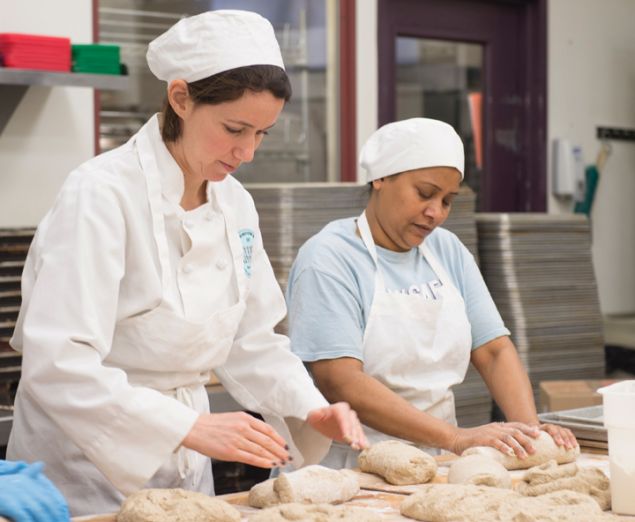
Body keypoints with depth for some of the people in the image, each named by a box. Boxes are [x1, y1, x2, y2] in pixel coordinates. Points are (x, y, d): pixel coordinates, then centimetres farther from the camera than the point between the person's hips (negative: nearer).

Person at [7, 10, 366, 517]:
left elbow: (250, 341, 10)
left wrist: (311, 409, -6)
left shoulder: (235, 204, 2)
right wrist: (190, 426, -33)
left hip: (186, 468, 7)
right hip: (85, 472, -7)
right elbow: (59, 365, -28)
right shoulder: (102, 194, -20)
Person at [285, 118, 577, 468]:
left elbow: (495, 351, 11)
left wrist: (529, 427, -8)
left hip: (433, 467, 5)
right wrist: (455, 438, -22)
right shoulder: (328, 259, -6)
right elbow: (340, 382, -16)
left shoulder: (448, 251, 14)